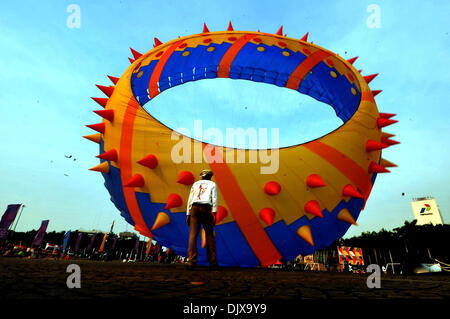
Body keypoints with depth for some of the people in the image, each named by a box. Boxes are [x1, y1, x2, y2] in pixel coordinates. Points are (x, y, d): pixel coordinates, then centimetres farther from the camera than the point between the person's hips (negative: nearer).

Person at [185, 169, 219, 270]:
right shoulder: (212, 184, 17)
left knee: (193, 235, -3)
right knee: (209, 235, 2)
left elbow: (190, 199, 16)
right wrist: (214, 213, -2)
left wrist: (188, 214, 15)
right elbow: (214, 199, 3)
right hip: (206, 209, -2)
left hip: (194, 208, 2)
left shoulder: (195, 184, 24)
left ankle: (191, 261, -10)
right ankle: (213, 263, 2)